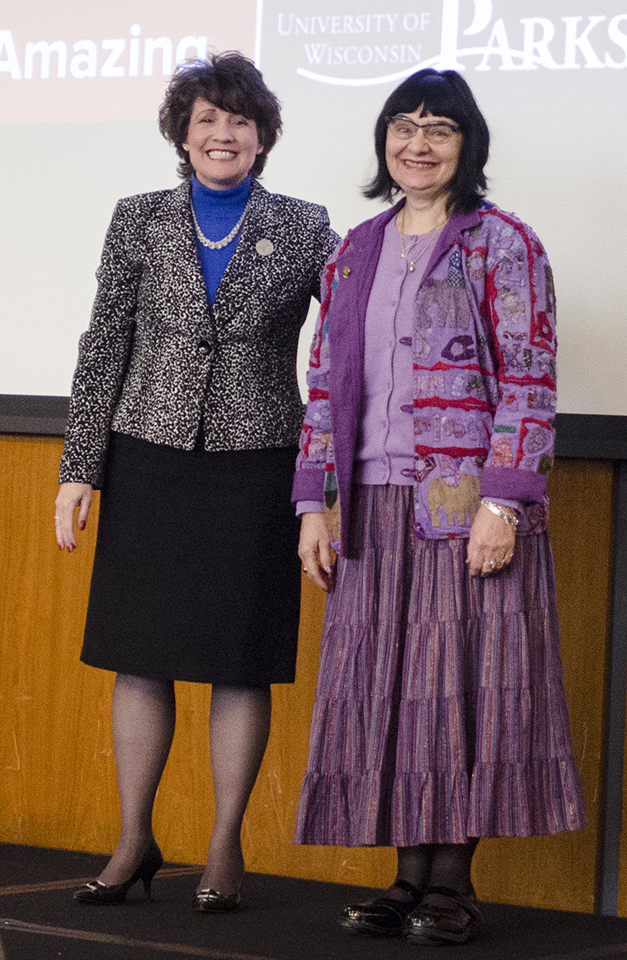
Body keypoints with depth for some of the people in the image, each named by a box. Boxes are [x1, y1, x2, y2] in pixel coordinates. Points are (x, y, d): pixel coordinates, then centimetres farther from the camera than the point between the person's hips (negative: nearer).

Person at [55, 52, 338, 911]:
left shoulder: (304, 228, 3)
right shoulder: (140, 221, 6)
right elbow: (103, 348, 6)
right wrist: (79, 468, 2)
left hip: (256, 469, -1)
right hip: (150, 462, 1)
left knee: (242, 664, 2)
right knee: (140, 657, 5)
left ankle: (225, 847, 14)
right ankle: (135, 841, 17)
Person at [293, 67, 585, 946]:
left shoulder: (502, 245, -1)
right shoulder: (357, 252, 15)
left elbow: (529, 384, -8)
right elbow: (326, 382, 14)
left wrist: (502, 502, -16)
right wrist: (316, 502, 7)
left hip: (468, 504, -5)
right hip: (375, 508, 5)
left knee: (461, 681, -4)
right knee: (386, 686, 5)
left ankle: (452, 886, 3)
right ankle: (410, 878, 12)